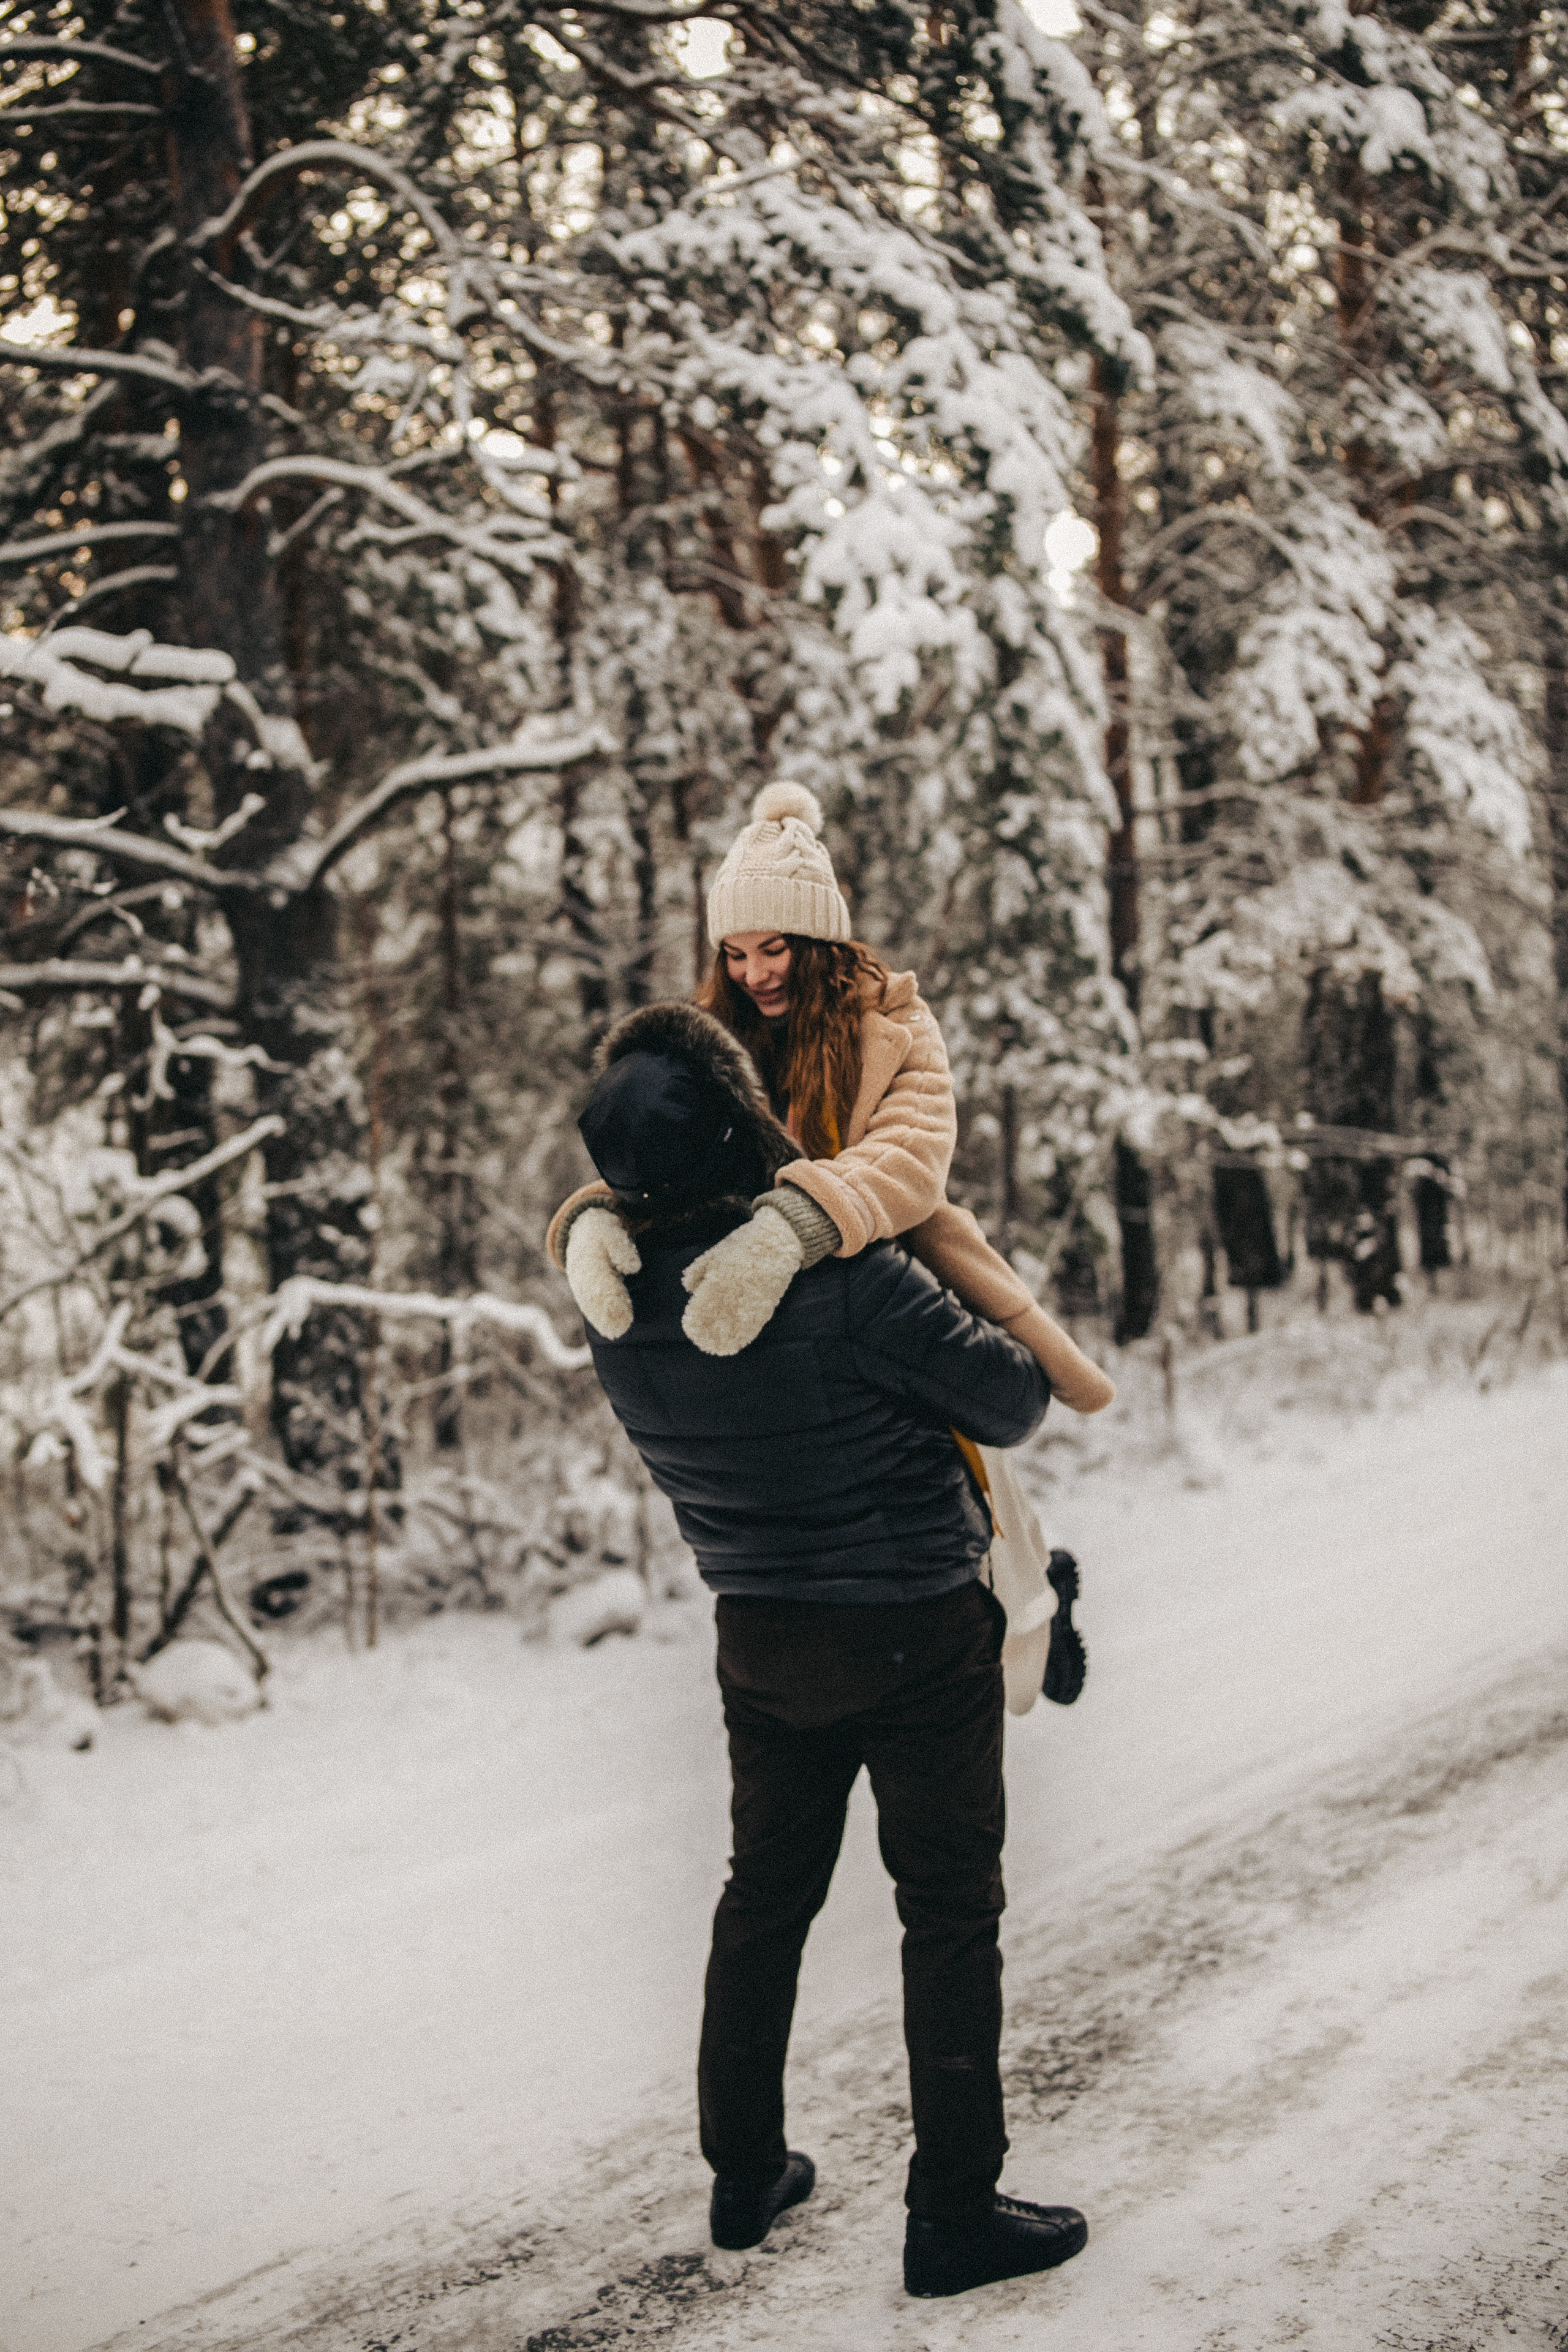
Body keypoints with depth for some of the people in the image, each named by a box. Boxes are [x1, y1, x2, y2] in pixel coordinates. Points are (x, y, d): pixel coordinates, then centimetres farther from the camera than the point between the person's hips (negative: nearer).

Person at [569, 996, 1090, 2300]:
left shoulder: (616, 1303, -9)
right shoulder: (843, 1273, -27)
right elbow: (1009, 1401, -19)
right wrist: (1020, 1367, 5)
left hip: (760, 1639, 6)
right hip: (918, 1632, -5)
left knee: (766, 1898, 21)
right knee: (950, 1912, 6)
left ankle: (744, 2178, 32)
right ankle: (955, 2214, 11)